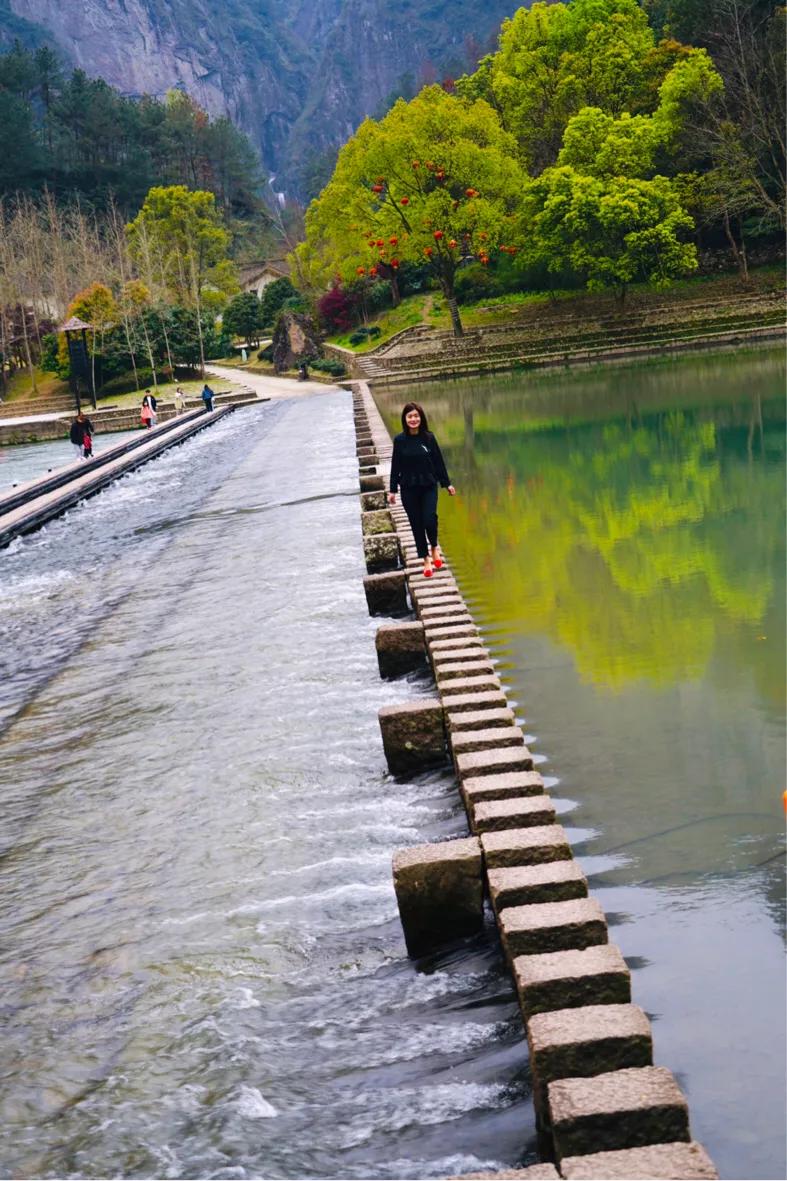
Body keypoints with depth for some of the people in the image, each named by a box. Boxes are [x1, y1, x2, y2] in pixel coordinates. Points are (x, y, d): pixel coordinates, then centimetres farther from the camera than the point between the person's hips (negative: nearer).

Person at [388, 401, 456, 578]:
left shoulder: (429, 438, -2)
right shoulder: (400, 440, -2)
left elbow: (439, 462, 4)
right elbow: (395, 466, 2)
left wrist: (447, 484, 6)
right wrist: (392, 490, 2)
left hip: (429, 487, -1)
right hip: (409, 489, 1)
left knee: (430, 519, -17)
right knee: (416, 524, 4)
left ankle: (434, 548, 11)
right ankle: (426, 560, 15)